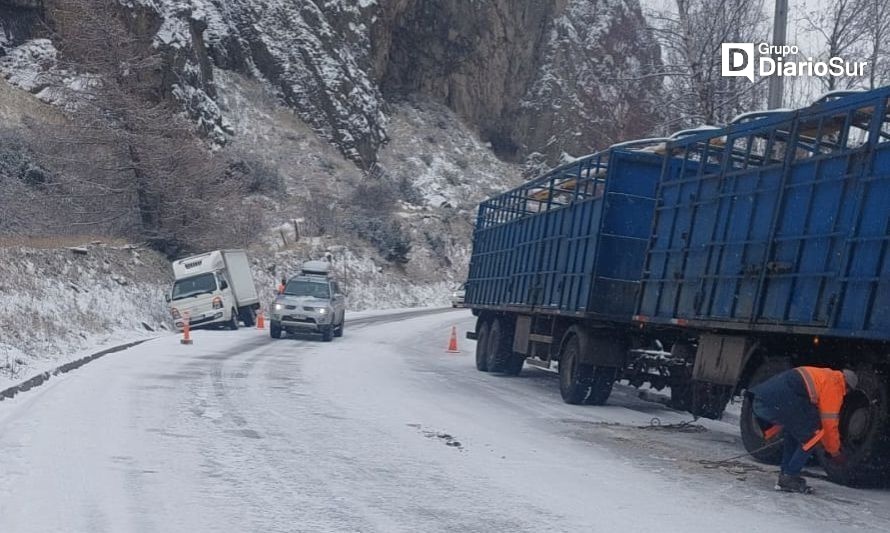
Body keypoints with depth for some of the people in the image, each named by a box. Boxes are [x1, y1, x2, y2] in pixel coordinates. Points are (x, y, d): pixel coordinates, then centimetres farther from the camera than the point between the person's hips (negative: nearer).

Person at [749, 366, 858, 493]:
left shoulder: (825, 375, 32)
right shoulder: (834, 385, 6)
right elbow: (829, 424, 7)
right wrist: (834, 452, 22)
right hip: (779, 402, -9)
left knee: (793, 432, 27)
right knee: (811, 436, 6)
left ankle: (784, 477, 23)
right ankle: (789, 478, 6)